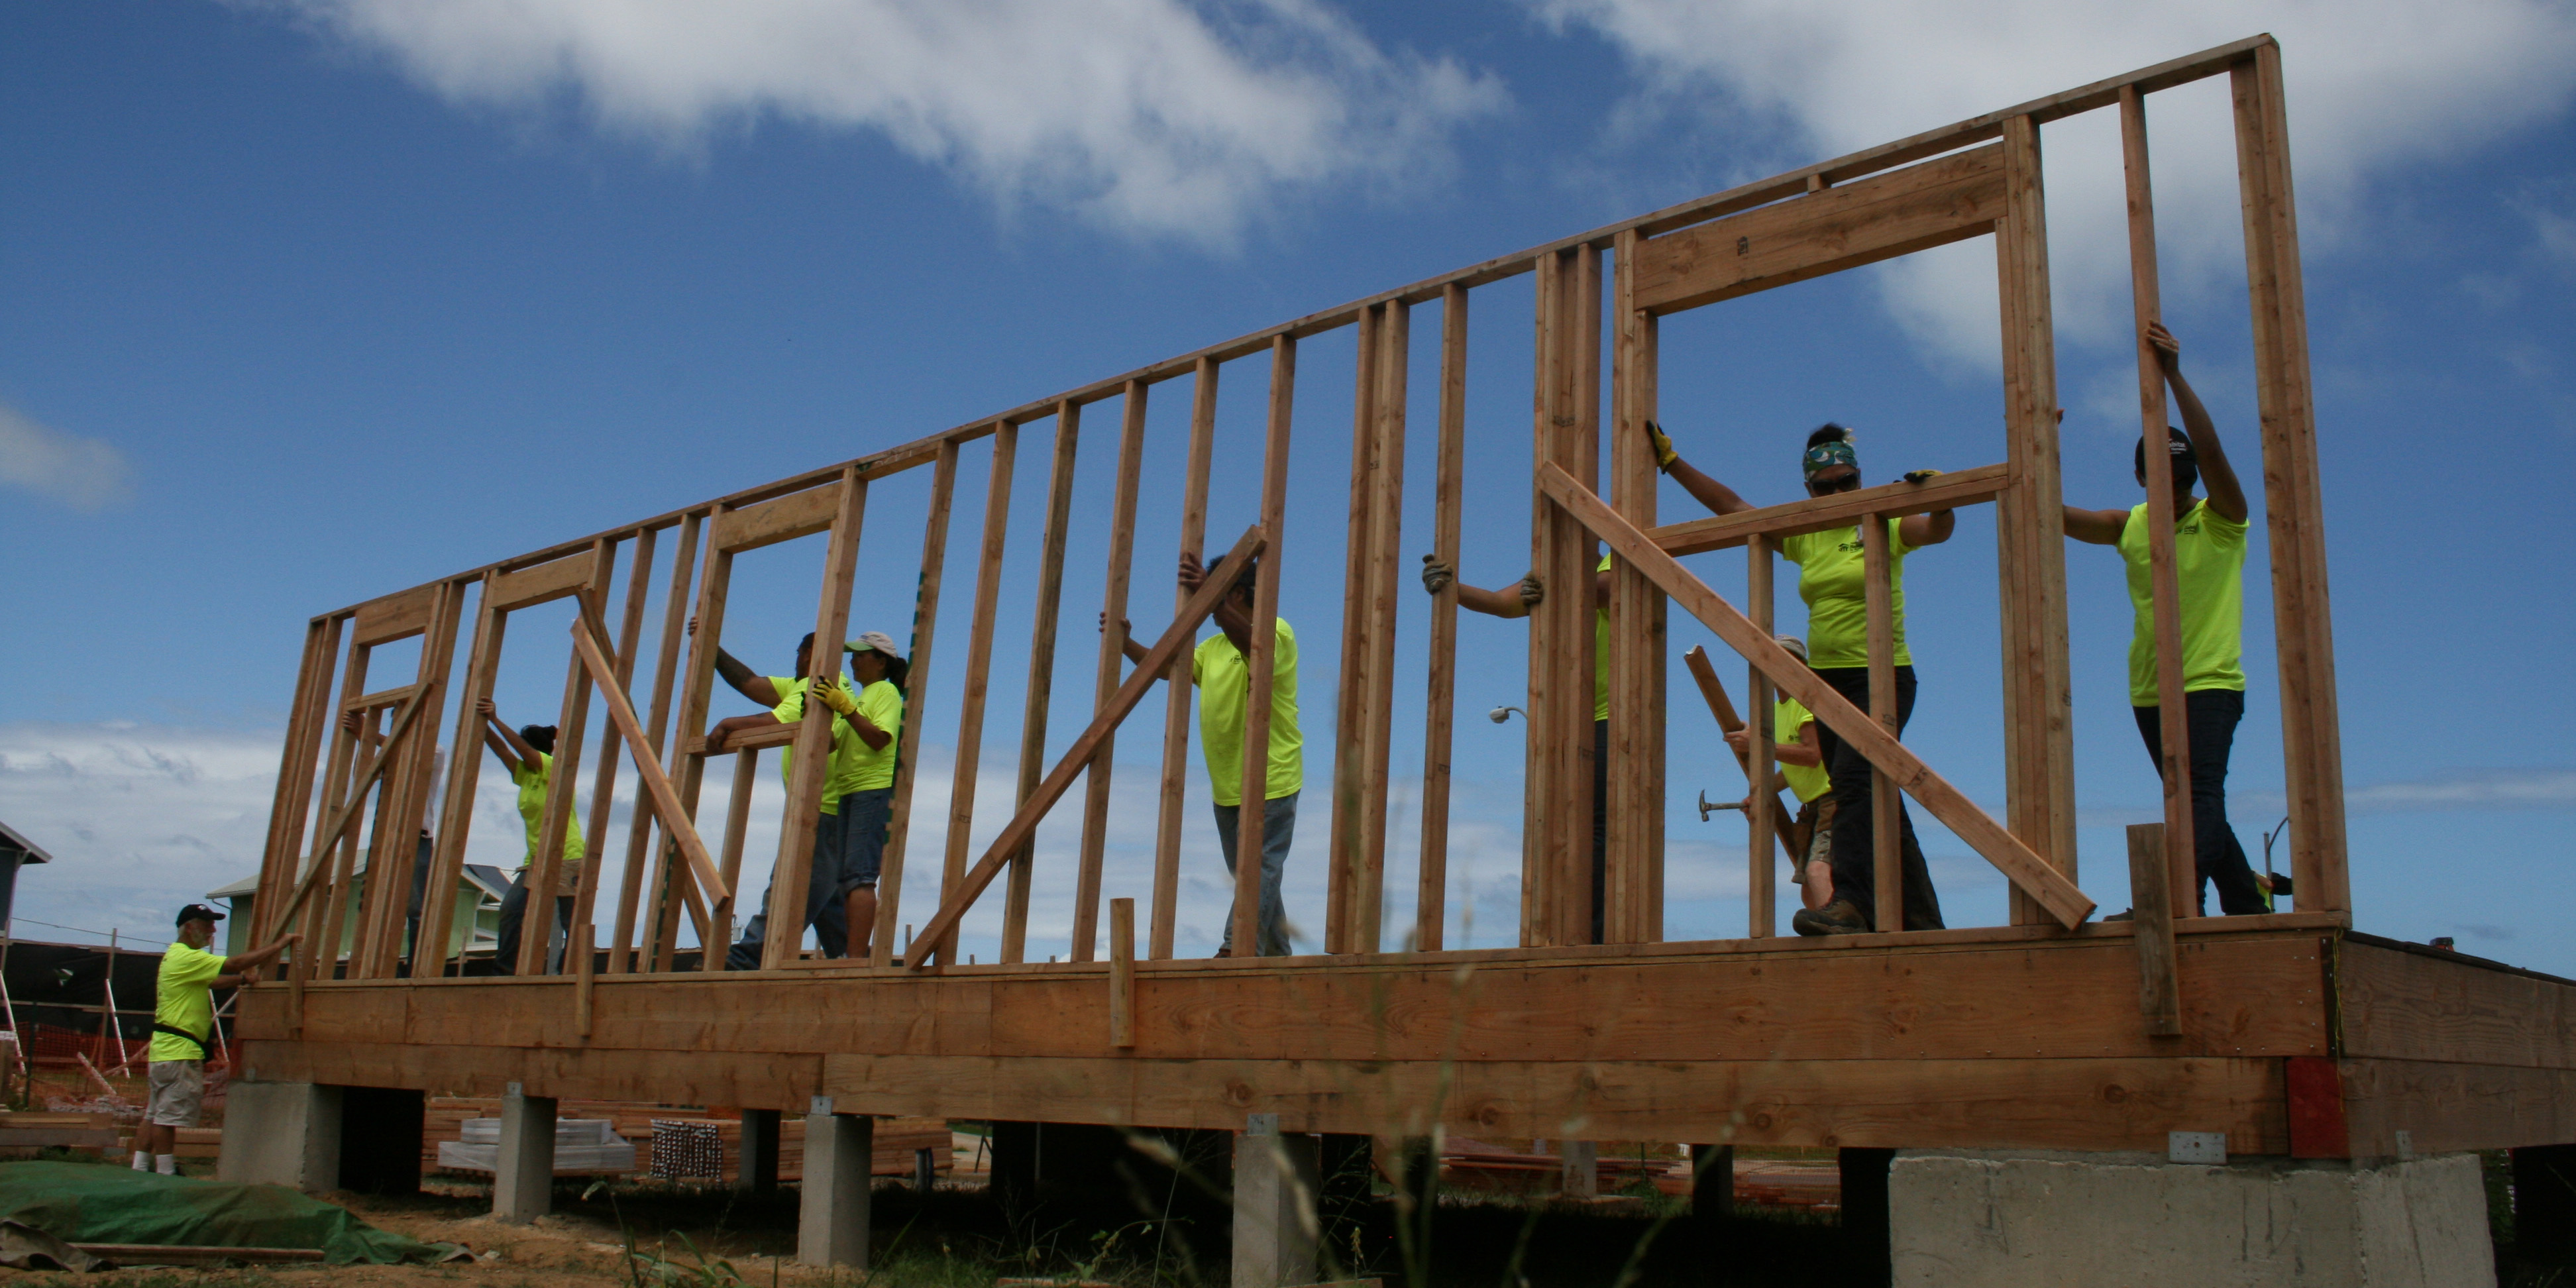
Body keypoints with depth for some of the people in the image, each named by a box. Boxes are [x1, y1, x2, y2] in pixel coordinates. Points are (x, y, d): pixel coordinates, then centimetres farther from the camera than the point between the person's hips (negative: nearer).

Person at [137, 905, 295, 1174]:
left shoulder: (176, 956, 19)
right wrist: (279, 946, -18)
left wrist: (243, 979, 4)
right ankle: (166, 1176, -3)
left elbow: (212, 982, 18)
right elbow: (235, 963, -22)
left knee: (154, 1116, 14)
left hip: (165, 1049, 11)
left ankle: (140, 1171, 18)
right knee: (167, 1118, -6)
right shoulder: (187, 958, -15)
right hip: (179, 1051, -11)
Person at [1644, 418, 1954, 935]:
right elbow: (1728, 505, 13)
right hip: (1828, 682, 6)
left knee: (1851, 779, -24)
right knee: (1876, 804, 7)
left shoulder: (1885, 526, 0)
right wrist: (1670, 461, 11)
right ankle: (1921, 921, 14)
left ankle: (1849, 902, -30)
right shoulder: (1804, 538, 12)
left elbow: (1937, 530, -17)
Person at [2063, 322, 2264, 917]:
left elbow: (2212, 452, -21)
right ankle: (2249, 905, 30)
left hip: (2211, 684, -6)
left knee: (2201, 793, -22)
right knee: (2197, 805, 15)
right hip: (2148, 691, 6)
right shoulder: (2129, 526, 7)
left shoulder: (2221, 521, -5)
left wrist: (2174, 376, -27)